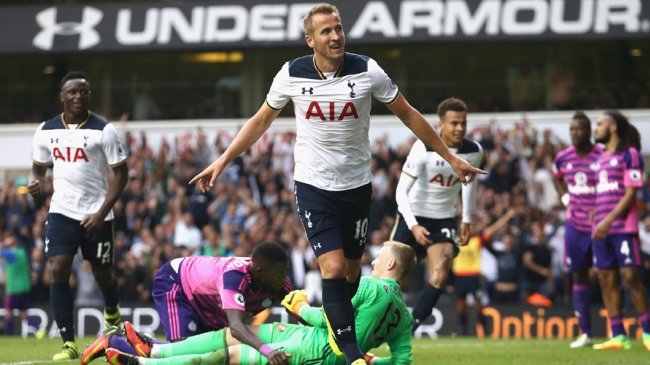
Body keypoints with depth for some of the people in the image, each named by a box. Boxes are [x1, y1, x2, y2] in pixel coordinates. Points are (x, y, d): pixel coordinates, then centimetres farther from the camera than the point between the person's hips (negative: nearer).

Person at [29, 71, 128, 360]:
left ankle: (112, 313, 45)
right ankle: (68, 344, -10)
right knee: (58, 271, -13)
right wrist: (36, 182, -9)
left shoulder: (103, 130, -8)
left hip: (95, 215, -2)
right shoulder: (46, 131, 4)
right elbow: (39, 166, 17)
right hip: (61, 213, 2)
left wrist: (102, 212, -16)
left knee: (102, 273, 9)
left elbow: (120, 173, -6)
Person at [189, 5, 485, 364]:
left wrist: (450, 158, 3)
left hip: (356, 185, 2)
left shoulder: (366, 71, -10)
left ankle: (338, 332, 32)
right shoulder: (292, 75, -8)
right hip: (313, 185, -2)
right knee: (333, 267, -15)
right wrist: (222, 161, 5)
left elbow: (408, 114, 1)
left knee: (351, 271, 9)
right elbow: (261, 120, 8)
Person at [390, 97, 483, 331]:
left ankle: (408, 328, -12)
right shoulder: (423, 148, -22)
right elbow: (401, 191, -21)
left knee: (440, 276, -17)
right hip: (413, 217, -3)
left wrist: (467, 219, 12)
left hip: (444, 219, 3)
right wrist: (413, 226, -31)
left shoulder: (474, 152, -8)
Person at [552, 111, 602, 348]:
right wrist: (566, 199, 9)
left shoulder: (602, 157, -13)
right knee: (578, 275, 7)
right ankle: (585, 333, 13)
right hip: (575, 225, 5)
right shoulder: (563, 158, 2)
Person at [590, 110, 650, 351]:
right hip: (601, 228, 8)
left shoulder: (629, 155, -5)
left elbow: (630, 193, -11)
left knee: (630, 277, -10)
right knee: (607, 280, 3)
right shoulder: (601, 158, 18)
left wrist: (609, 219, -17)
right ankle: (618, 336, 5)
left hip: (623, 227, -8)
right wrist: (596, 212, 11)